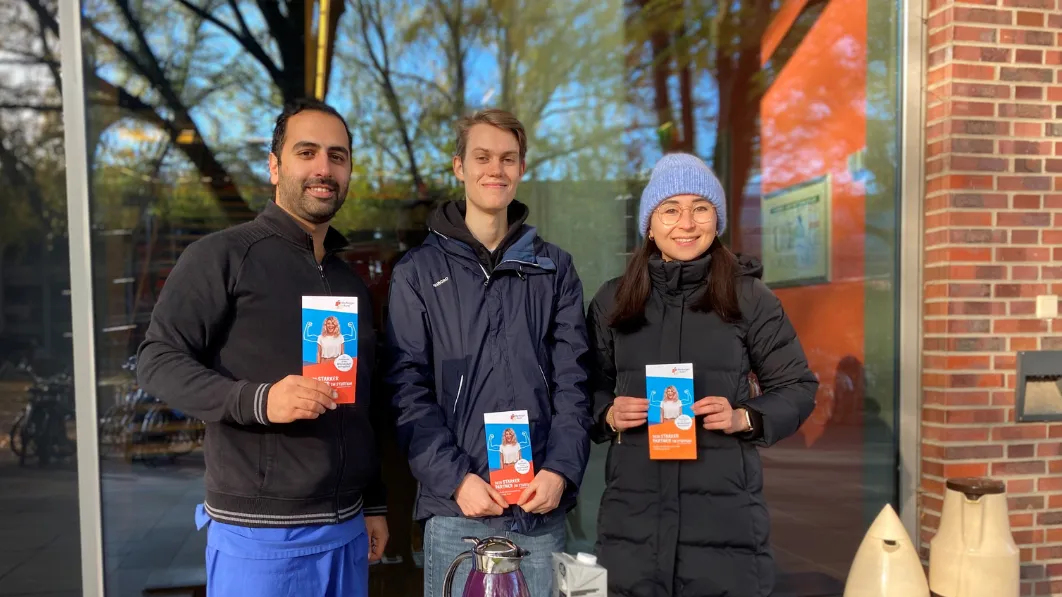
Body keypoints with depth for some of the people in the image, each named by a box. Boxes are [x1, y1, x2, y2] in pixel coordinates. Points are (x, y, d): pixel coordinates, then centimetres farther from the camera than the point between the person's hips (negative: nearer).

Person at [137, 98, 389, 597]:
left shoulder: (350, 282, 14)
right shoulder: (223, 256, -5)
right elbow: (158, 361, -10)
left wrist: (374, 504, 15)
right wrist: (259, 400, -25)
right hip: (258, 534, -6)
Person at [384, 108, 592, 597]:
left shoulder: (555, 269, 9)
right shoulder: (419, 271, 3)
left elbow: (572, 380, 4)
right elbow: (409, 390, -3)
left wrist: (560, 469, -8)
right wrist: (456, 478, -12)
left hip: (542, 508, 2)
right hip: (455, 508, -1)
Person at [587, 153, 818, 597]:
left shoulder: (749, 297, 0)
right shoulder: (612, 300, 6)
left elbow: (798, 387, 6)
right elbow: (590, 391, 14)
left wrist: (745, 418, -11)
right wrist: (608, 416, -7)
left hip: (725, 513, -1)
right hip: (633, 512, 2)